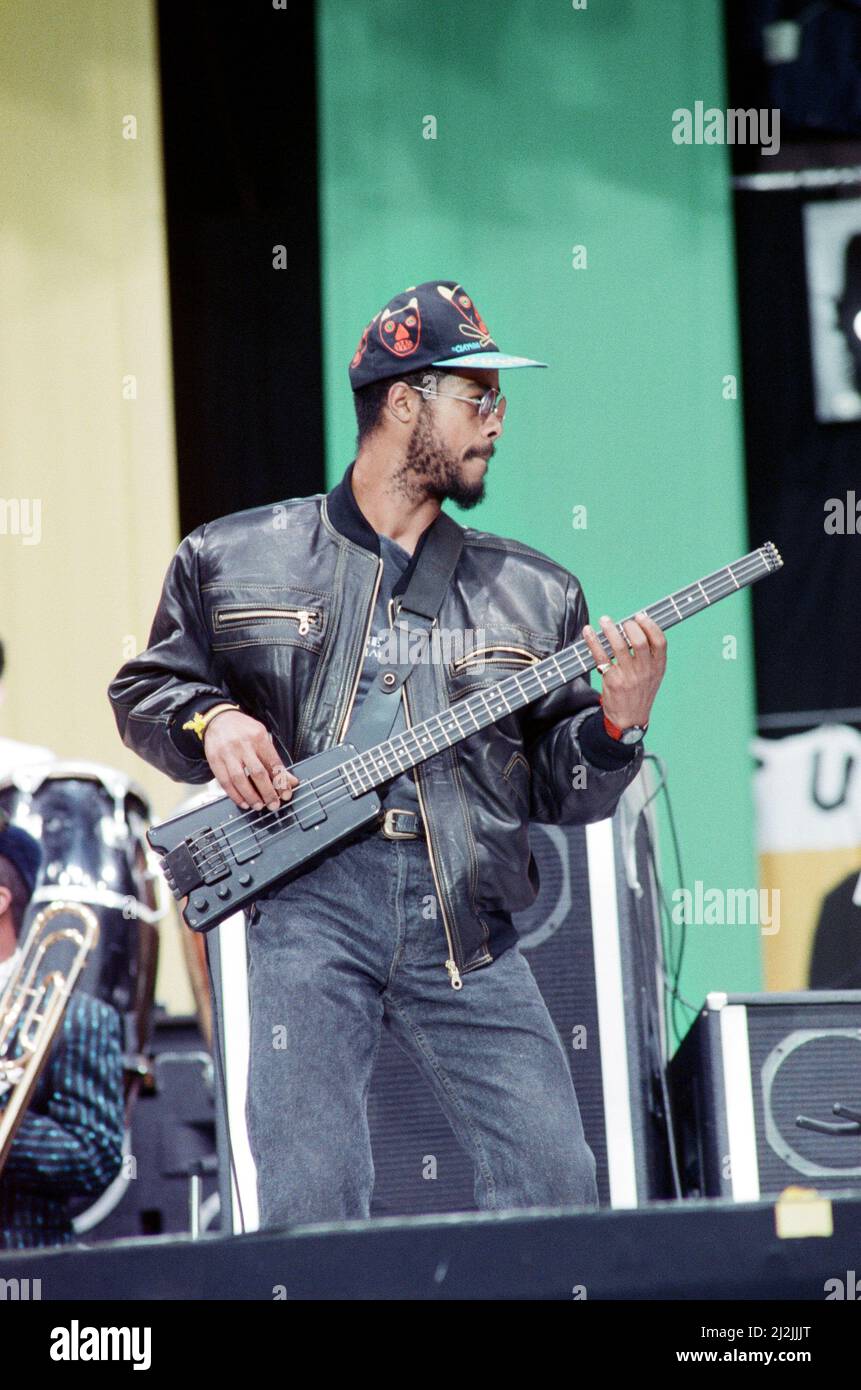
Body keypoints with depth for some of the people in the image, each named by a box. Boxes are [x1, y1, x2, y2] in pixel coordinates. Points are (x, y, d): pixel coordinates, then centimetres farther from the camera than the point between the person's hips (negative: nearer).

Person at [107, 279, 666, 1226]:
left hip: (463, 920, 2)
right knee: (310, 1207, -10)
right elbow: (143, 688, 18)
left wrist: (620, 725, -5)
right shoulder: (234, 560, 11)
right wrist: (212, 721, -2)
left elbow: (558, 790, 15)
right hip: (307, 898, -2)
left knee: (554, 1183, -5)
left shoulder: (531, 595, 16)